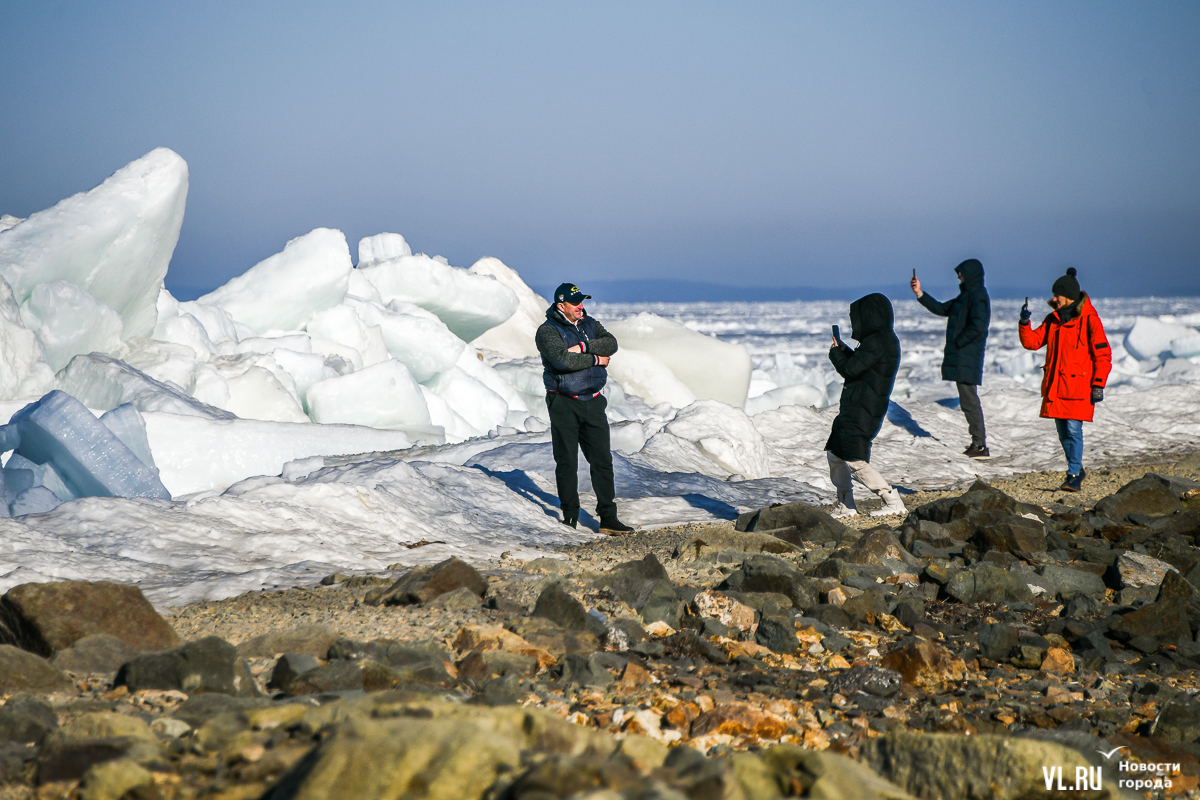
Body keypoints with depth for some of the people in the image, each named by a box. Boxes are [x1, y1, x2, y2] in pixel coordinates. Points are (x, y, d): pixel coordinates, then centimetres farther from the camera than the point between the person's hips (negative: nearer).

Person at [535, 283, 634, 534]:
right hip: (564, 404, -5)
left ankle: (608, 518, 6)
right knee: (567, 462, 0)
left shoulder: (589, 324, 12)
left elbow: (611, 343, -5)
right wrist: (595, 359, -13)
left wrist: (583, 347, -19)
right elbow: (563, 360, -24)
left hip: (593, 402, 5)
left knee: (602, 460, 3)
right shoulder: (547, 331, -8)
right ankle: (570, 518, 9)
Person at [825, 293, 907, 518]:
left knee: (855, 462, -10)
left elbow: (850, 370, -20)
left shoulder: (876, 343, -19)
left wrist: (835, 353, -2)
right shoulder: (887, 340, 13)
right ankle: (845, 506, 21)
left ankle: (894, 503, -7)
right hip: (855, 408, 11)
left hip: (861, 411, -11)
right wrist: (843, 350, 18)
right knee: (835, 454, 16)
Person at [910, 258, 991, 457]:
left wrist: (957, 343, -17)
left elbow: (978, 326, -24)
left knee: (969, 400, -10)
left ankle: (980, 445, -9)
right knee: (968, 400, 12)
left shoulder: (978, 296, -13)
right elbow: (942, 309, 24)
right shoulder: (966, 295, 19)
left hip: (967, 359, -10)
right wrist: (920, 293, 18)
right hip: (961, 359, 10)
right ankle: (978, 443, 15)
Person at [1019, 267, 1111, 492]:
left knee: (1073, 430, -12)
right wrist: (1024, 323, -7)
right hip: (1055, 386, 7)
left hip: (1078, 385, -6)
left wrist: (1098, 385, -12)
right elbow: (1032, 342, 10)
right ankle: (1077, 470, 26)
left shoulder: (1089, 320, -7)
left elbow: (1103, 355, -7)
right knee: (1063, 432, 11)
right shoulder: (1053, 319, 12)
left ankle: (1073, 476, -9)